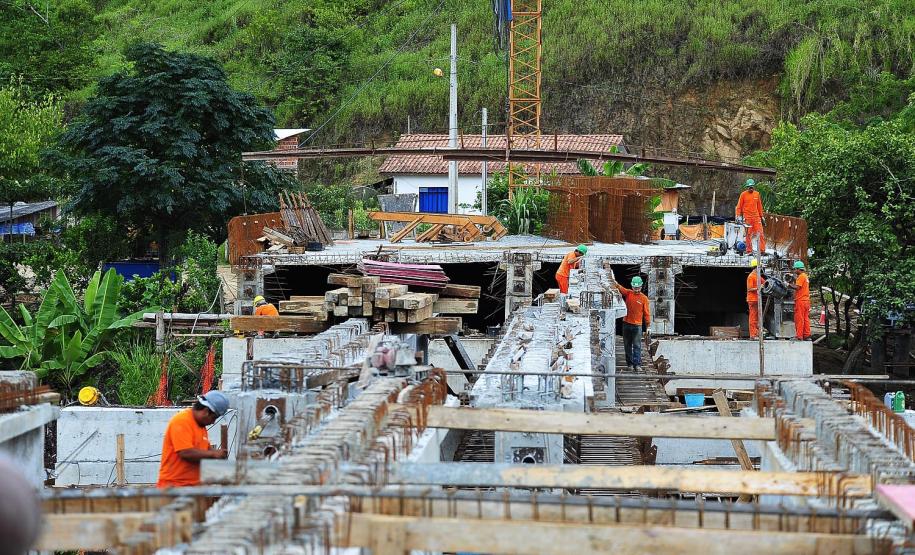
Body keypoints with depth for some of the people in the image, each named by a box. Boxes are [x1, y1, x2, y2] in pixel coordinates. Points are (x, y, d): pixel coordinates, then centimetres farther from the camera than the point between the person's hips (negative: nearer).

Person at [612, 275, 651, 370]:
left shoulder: (644, 298, 0)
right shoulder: (628, 293, 5)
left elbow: (646, 312, 2)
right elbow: (622, 289, -14)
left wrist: (647, 324, 0)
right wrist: (617, 285, -36)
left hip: (637, 325, -3)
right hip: (626, 323, 3)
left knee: (637, 345, -4)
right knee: (627, 345, 9)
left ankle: (637, 364, -4)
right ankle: (629, 363, 17)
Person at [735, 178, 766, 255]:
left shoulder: (757, 194, 9)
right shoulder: (743, 194, 0)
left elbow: (759, 206, 17)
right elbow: (739, 206, 2)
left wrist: (762, 216, 17)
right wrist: (739, 216, -8)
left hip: (756, 217, 3)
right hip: (747, 217, -3)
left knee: (760, 234, -4)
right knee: (748, 234, 0)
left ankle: (762, 250, -3)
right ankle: (749, 251, 6)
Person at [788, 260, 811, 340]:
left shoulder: (801, 276, -12)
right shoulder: (806, 276, 19)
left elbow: (797, 287, -21)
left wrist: (789, 285, -10)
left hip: (800, 300, -10)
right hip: (806, 300, 10)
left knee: (799, 319, -7)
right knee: (805, 319, 11)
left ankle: (799, 336, -7)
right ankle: (807, 335, 12)